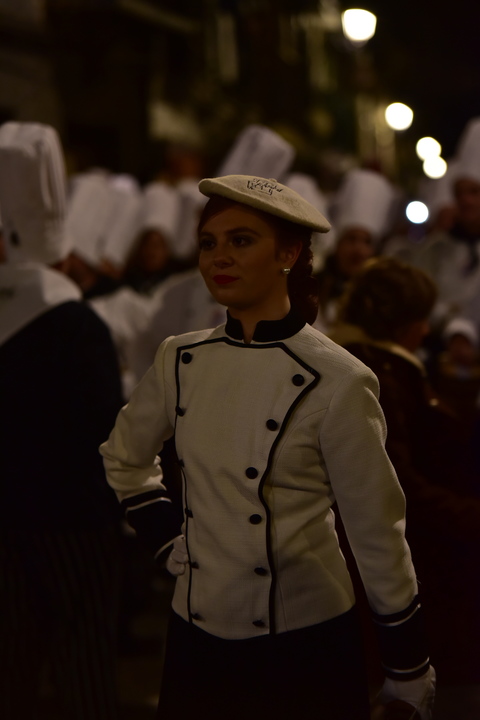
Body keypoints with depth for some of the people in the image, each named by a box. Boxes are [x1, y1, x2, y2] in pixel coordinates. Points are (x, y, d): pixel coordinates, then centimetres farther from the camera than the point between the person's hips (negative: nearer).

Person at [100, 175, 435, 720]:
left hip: (305, 648, -4)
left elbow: (377, 532, -9)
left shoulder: (336, 382, -14)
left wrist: (408, 668, -3)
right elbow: (123, 458, 18)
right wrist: (166, 541, 6)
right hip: (196, 639, 4)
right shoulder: (180, 361, 0)